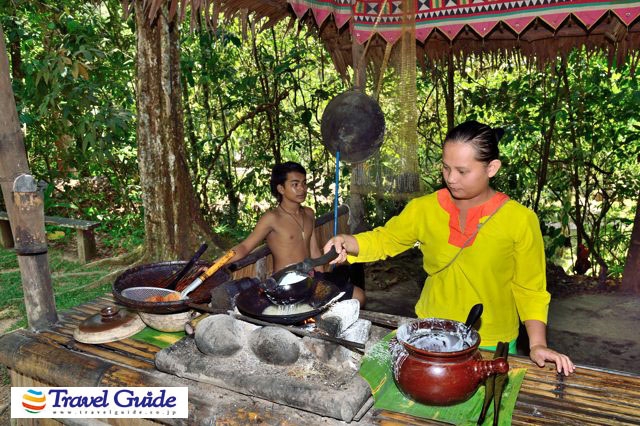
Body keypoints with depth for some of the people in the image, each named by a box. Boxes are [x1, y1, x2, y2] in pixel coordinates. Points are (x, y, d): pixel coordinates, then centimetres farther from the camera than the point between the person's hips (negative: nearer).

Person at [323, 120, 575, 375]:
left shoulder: (520, 220, -13)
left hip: (492, 345, -2)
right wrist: (346, 243, -14)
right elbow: (384, 240, 4)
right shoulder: (423, 209, -8)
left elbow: (530, 290, -5)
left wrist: (537, 344, -15)